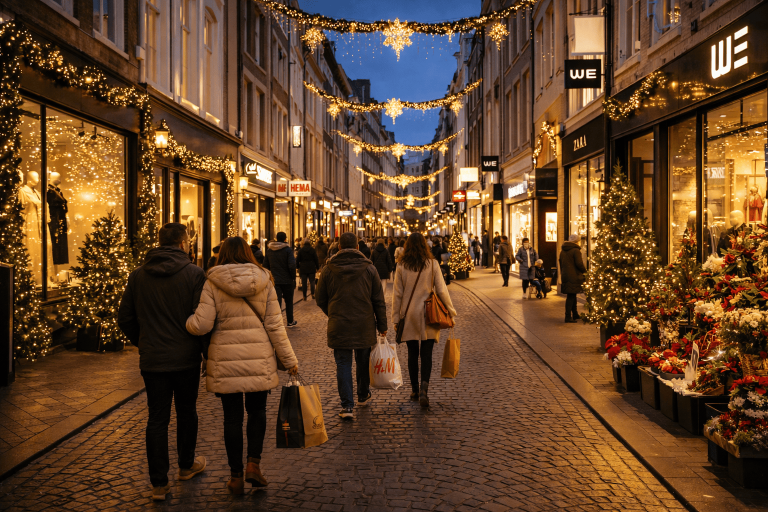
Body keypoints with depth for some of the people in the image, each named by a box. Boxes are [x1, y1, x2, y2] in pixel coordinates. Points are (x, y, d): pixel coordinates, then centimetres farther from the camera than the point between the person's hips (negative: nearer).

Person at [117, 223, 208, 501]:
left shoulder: (138, 275, 2)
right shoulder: (194, 274, -10)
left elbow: (124, 318, 6)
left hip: (152, 360, 2)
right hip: (186, 358, -2)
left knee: (157, 418, 7)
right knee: (186, 411, 17)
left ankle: (159, 483, 8)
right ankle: (186, 465, 35)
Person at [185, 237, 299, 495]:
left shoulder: (212, 284, -4)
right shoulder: (263, 281, 0)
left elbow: (201, 325, -11)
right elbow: (274, 325, -1)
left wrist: (184, 320, 10)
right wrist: (290, 359, 5)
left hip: (225, 361, -1)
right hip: (259, 360, 1)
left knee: (232, 417, 10)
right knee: (257, 411, 19)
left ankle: (236, 476, 18)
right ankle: (254, 463, 6)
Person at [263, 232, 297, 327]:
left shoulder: (269, 250, 4)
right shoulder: (287, 250, -10)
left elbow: (266, 266, 8)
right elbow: (292, 266, -18)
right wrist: (294, 277, -5)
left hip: (274, 280, 2)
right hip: (287, 280, -2)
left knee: (276, 302, -1)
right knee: (289, 301, 15)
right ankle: (290, 321, 27)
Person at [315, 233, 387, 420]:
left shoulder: (328, 269, -3)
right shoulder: (369, 268, -3)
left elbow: (320, 298, 6)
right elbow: (379, 300, 0)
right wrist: (382, 325, 8)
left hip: (339, 326, -1)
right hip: (364, 325, 1)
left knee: (343, 364, 3)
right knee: (363, 362, 19)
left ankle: (347, 406, -3)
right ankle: (363, 396, 36)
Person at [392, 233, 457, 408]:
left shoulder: (402, 266, -2)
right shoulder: (432, 264, -5)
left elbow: (397, 294, 0)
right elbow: (442, 290, -4)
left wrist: (396, 318, 6)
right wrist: (451, 311, 6)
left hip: (409, 316, 1)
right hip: (429, 315, -1)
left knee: (412, 354, 12)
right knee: (426, 354, 2)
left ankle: (414, 390, 20)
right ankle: (424, 388, -16)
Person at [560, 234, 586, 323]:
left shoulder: (563, 251, 15)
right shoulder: (576, 250, -11)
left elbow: (561, 263, 21)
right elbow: (579, 263, -17)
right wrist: (584, 270, 0)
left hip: (565, 276, 8)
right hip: (573, 277, -8)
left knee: (572, 296, 18)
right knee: (571, 296, -6)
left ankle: (575, 314, 28)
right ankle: (568, 317, -7)